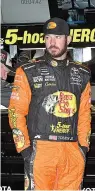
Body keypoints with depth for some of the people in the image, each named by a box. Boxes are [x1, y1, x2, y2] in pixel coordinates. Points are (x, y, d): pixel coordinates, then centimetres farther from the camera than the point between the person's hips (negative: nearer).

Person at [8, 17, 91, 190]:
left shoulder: (81, 75, 15)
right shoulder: (29, 72, 3)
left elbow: (84, 114, 17)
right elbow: (16, 112, 0)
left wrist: (84, 146, 8)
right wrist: (25, 148, -8)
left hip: (72, 151, 4)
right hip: (40, 150, -4)